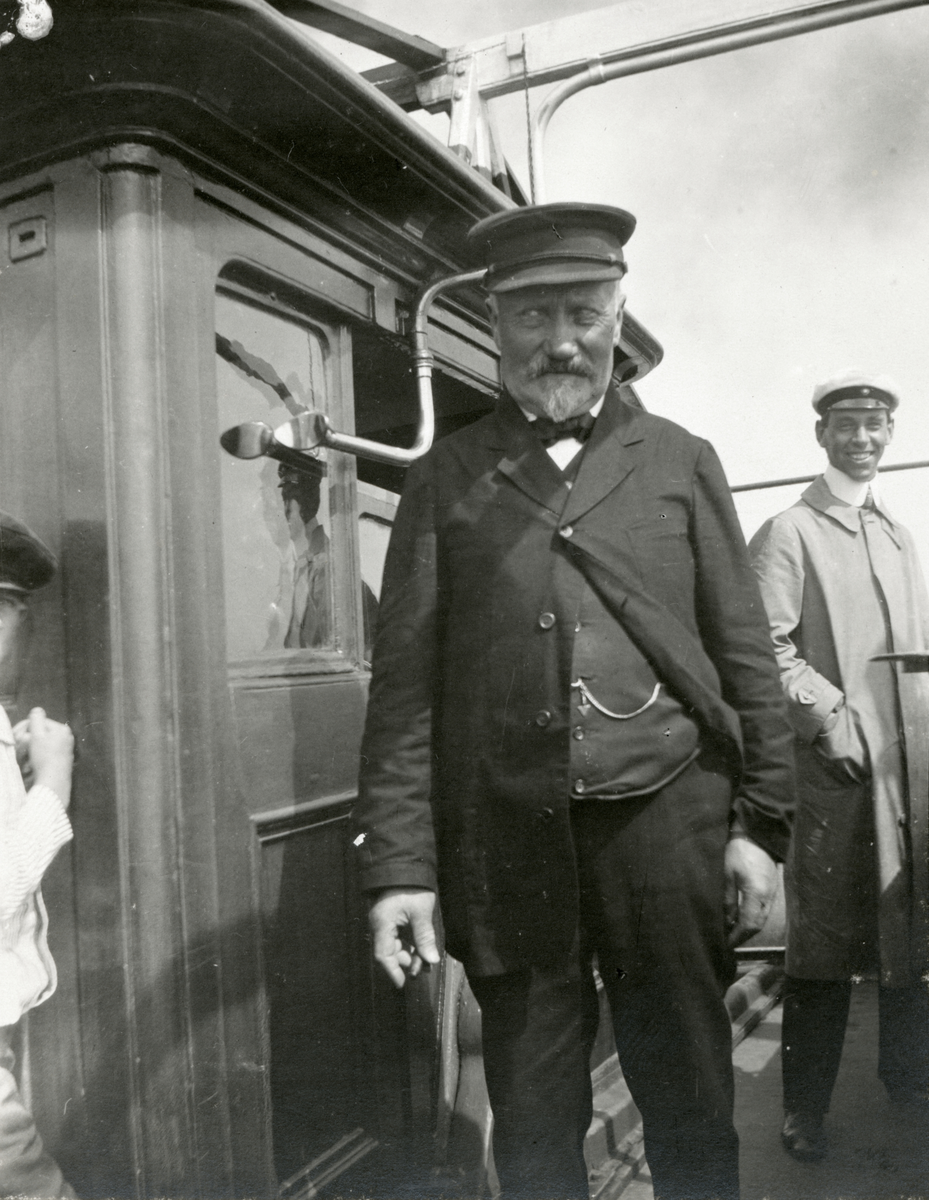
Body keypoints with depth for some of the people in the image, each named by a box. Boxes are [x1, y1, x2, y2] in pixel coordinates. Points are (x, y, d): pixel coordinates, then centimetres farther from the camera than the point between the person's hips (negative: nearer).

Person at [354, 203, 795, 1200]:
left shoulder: (681, 462, 9)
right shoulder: (446, 477, 6)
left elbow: (745, 655, 8)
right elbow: (405, 679, 1)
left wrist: (759, 823, 2)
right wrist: (397, 864, -4)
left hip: (665, 823, 1)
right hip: (509, 841, 0)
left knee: (691, 1119, 14)